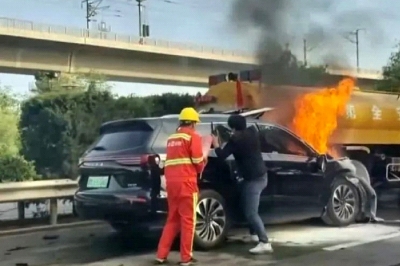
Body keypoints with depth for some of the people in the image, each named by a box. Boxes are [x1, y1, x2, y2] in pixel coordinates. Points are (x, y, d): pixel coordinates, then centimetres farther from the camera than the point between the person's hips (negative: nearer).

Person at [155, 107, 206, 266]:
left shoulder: (172, 138, 20)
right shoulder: (193, 136, -2)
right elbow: (198, 162, -5)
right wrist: (202, 165, 15)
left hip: (171, 181, 7)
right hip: (186, 182, -7)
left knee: (172, 219, 14)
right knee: (188, 220, 1)